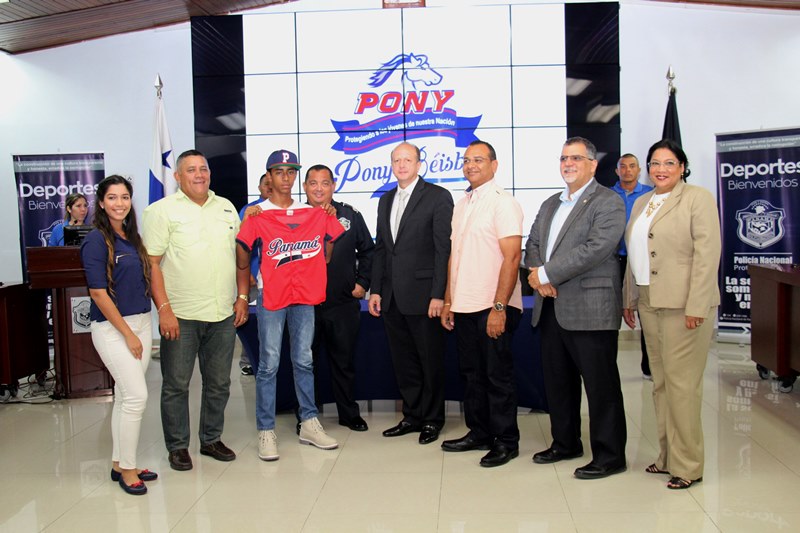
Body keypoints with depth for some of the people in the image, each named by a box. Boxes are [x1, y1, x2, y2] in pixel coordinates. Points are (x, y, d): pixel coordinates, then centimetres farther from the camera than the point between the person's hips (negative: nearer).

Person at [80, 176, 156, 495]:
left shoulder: (132, 236, 10)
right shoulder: (97, 240, -10)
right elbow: (98, 292, -14)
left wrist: (141, 330, 9)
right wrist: (127, 333, -14)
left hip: (141, 322, 7)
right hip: (111, 327, -7)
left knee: (126, 396, 12)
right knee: (137, 396, -9)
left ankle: (119, 464, 22)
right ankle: (127, 469, 6)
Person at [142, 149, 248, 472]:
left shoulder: (226, 208, 12)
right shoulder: (162, 210, -3)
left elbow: (239, 255, 16)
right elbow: (151, 263, -7)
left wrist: (242, 297, 8)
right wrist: (164, 309, -14)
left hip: (224, 314, 5)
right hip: (180, 316, -4)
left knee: (219, 383, 13)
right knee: (176, 385, 5)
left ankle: (211, 439, 29)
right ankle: (177, 446, 20)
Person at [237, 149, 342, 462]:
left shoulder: (316, 213, 6)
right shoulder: (257, 215, -4)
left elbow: (338, 238, 15)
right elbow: (241, 254, -3)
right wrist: (243, 294, -2)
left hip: (305, 296, 3)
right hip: (271, 297, -3)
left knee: (304, 361, 12)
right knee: (269, 364, 1)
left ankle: (309, 424, 21)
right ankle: (265, 430, 9)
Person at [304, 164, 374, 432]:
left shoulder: (350, 215, 5)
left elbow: (367, 250, 12)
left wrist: (362, 283, 5)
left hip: (344, 304, 1)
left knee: (344, 361, 11)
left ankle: (349, 413, 25)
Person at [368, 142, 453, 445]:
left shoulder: (438, 197, -5)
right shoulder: (385, 201, 16)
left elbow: (444, 248, -11)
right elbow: (380, 248, 17)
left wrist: (438, 295, -16)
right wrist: (376, 290, 10)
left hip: (423, 295, -6)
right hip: (392, 297, 6)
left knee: (431, 361, 5)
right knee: (403, 362, 13)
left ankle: (432, 420, 18)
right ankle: (412, 416, 25)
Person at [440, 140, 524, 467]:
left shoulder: (503, 203, -9)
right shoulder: (461, 205, 14)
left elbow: (512, 257, -15)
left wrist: (499, 307, -20)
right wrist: (448, 301, 14)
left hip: (494, 307, -7)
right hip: (464, 306, 7)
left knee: (498, 375, 1)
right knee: (472, 373, 14)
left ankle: (506, 442, 13)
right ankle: (479, 434, 26)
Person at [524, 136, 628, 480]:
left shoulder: (608, 203, -6)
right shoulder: (550, 205, 19)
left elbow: (596, 248, -19)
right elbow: (532, 246, 16)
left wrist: (546, 274, -17)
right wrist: (537, 276, -6)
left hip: (590, 309, -8)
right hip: (551, 308, 8)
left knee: (601, 385, 0)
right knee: (557, 382, 16)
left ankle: (609, 456, 12)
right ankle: (565, 443, 31)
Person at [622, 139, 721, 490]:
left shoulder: (698, 198, -5)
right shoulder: (641, 203, 16)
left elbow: (707, 254, -12)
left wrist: (696, 307, -17)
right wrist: (629, 299, 14)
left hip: (683, 305, -7)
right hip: (649, 303, 7)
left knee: (682, 383, -4)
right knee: (659, 382, 10)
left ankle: (687, 464, 7)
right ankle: (667, 456, 21)